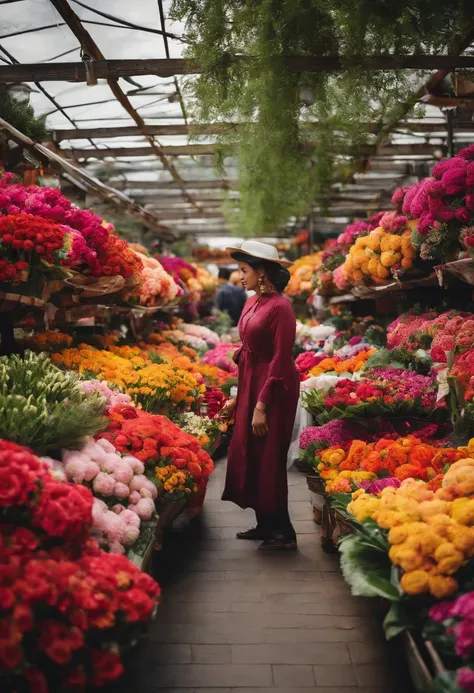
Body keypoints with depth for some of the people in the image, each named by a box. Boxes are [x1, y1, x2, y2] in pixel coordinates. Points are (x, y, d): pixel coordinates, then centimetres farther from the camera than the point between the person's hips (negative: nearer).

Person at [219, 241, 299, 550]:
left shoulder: (280, 307, -16)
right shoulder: (252, 304, 9)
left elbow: (281, 360, -18)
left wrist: (262, 406, -20)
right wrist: (238, 397, 15)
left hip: (275, 390, -9)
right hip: (250, 386, 9)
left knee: (269, 460, -2)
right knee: (247, 455, 12)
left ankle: (283, 533, 11)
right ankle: (265, 525, 26)